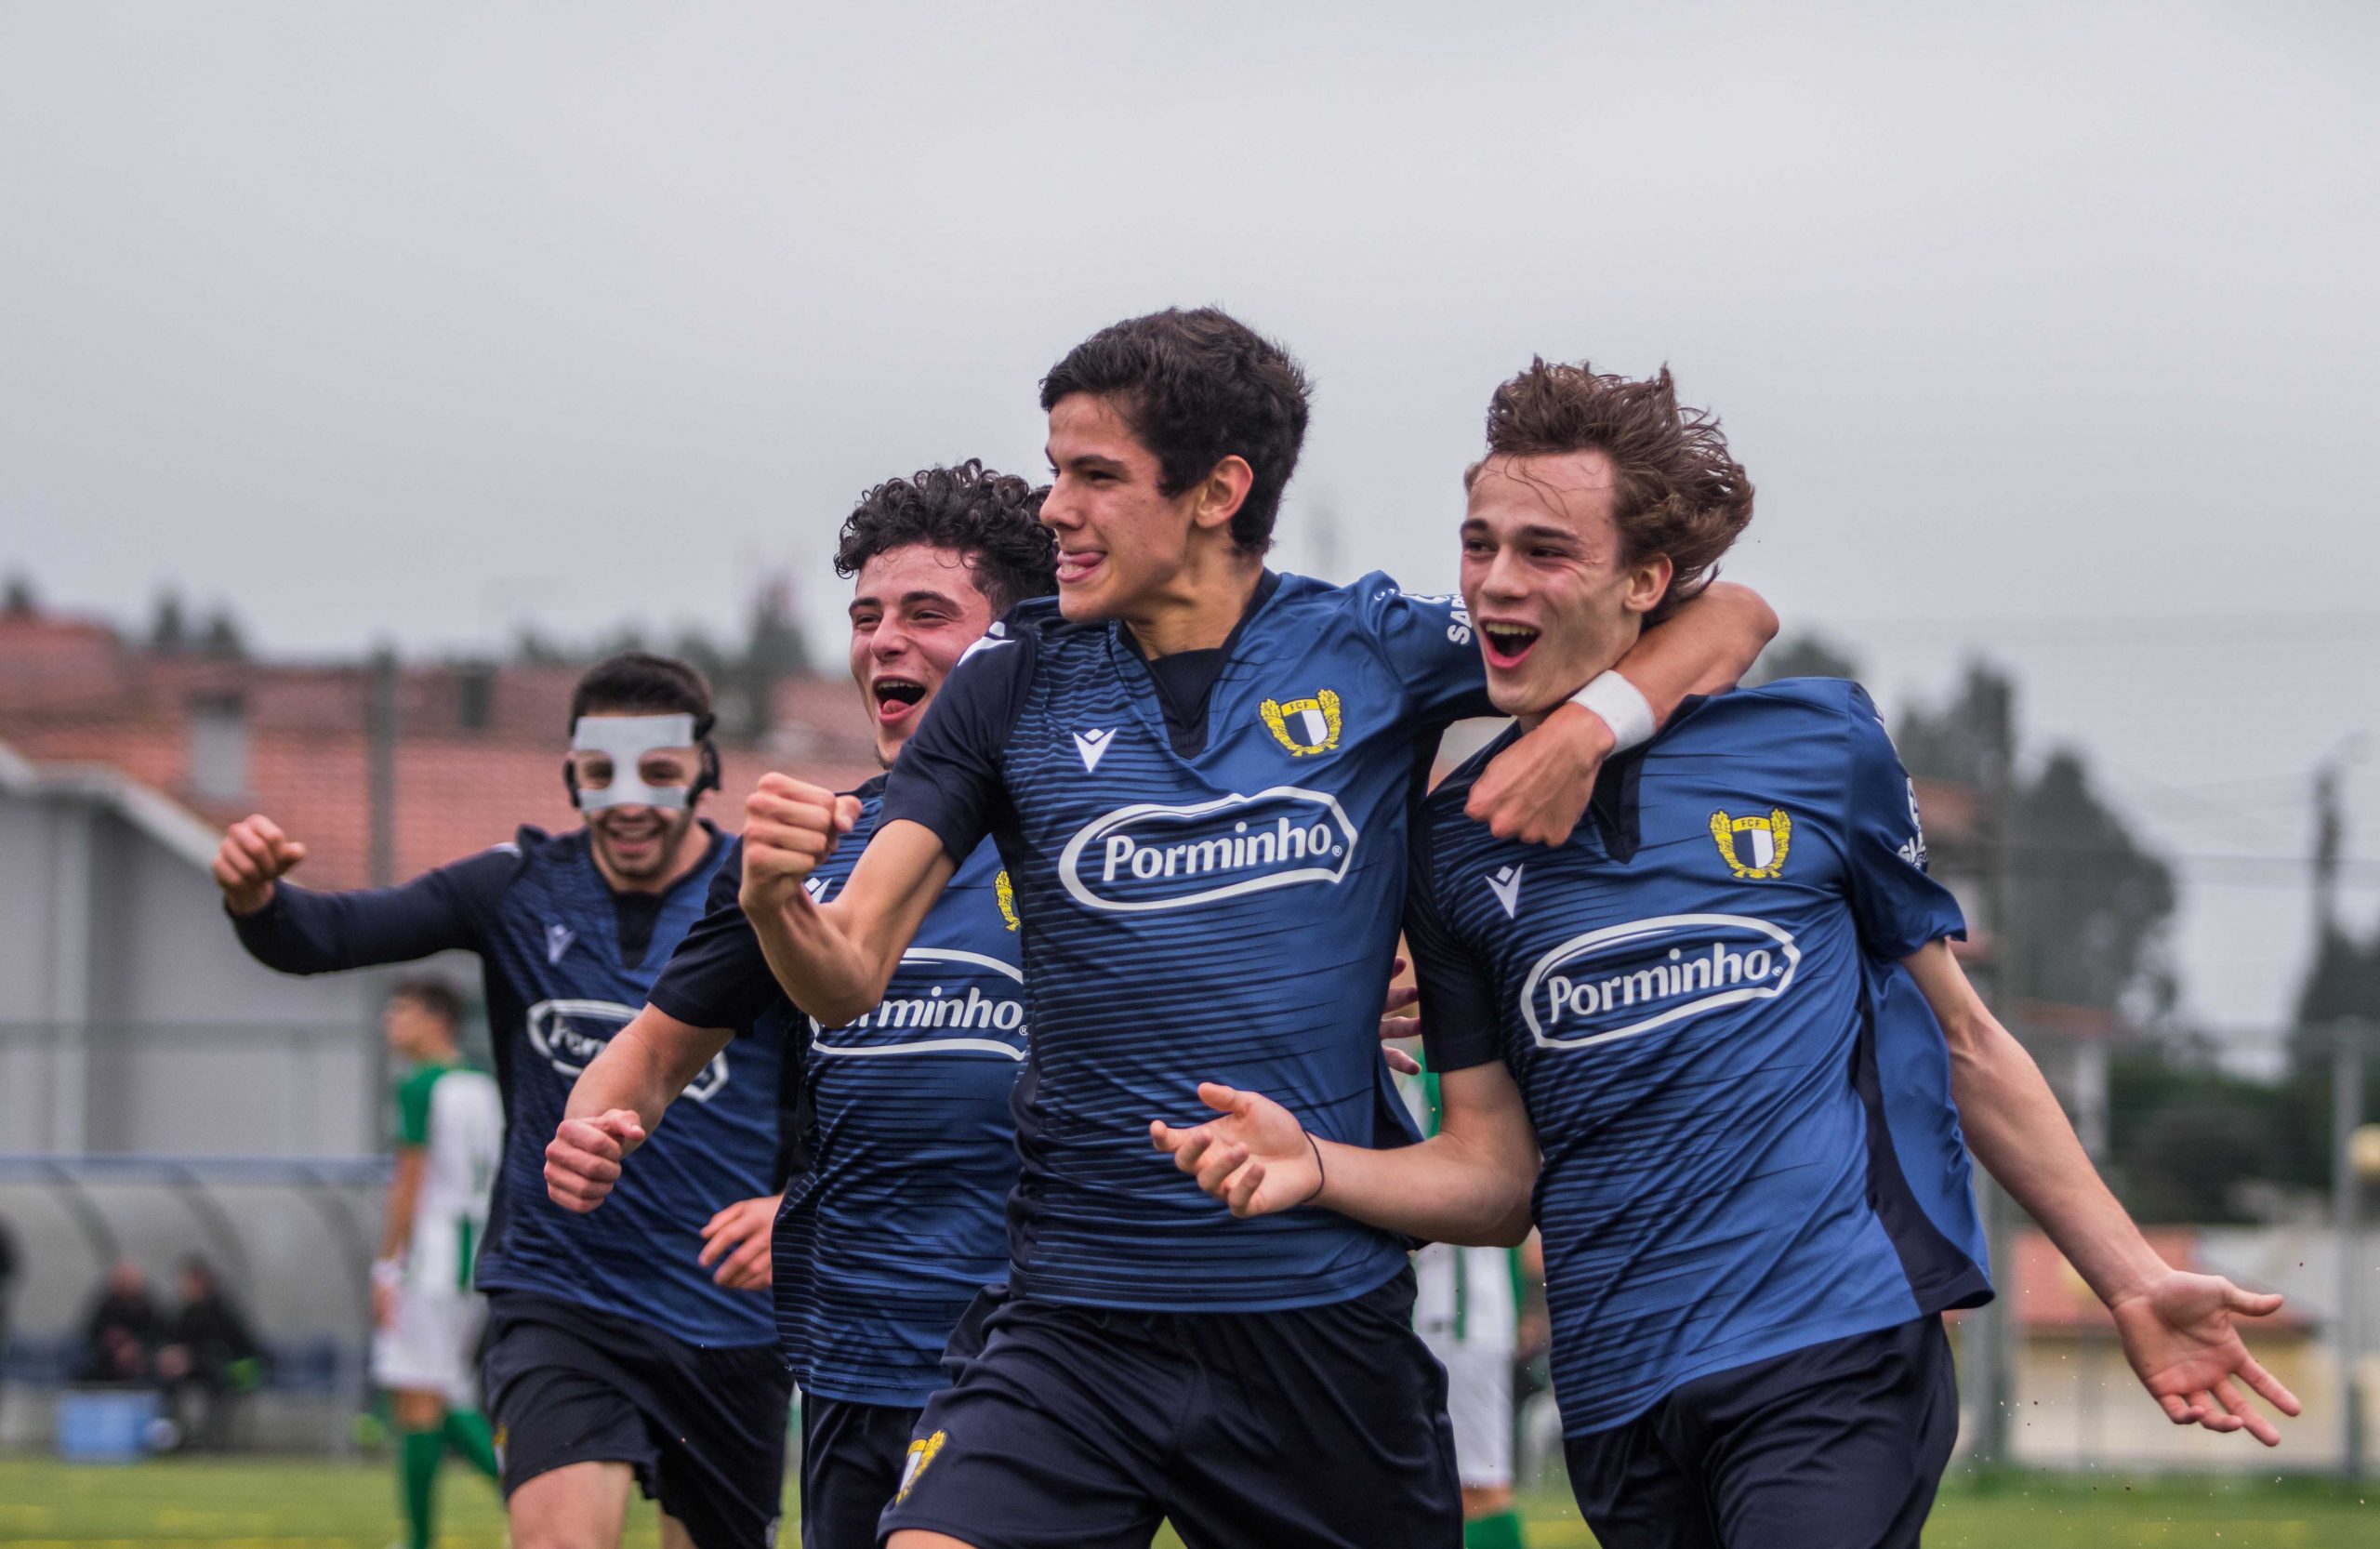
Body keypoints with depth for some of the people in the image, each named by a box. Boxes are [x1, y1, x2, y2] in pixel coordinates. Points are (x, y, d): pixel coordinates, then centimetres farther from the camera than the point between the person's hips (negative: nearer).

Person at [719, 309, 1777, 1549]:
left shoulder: (1372, 653, 0)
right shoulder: (1018, 680, 3)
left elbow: (1727, 619, 6)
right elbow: (849, 977, 0)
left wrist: (1593, 724, -13)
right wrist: (776, 898, -22)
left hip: (1327, 1322, 1)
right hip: (1079, 1317, -1)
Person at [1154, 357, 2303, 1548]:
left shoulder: (1814, 745, 6)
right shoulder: (1455, 839, 12)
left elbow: (1964, 1043, 15)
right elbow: (1492, 1177, 13)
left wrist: (2133, 1283, 13)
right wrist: (1316, 1167, -7)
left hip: (1836, 1342, -3)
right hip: (1617, 1393, 3)